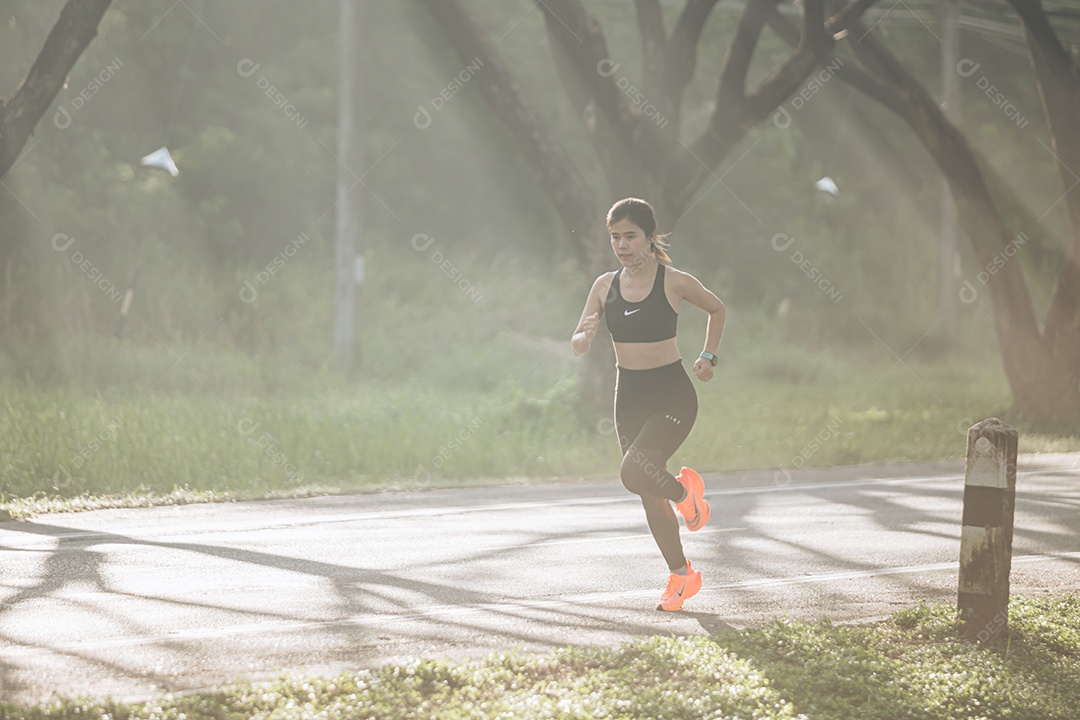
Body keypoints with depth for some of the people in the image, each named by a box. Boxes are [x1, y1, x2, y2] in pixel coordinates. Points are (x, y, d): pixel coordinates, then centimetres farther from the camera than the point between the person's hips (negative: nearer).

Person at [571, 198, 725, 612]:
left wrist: (708, 356, 1)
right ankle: (681, 576, 26)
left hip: (672, 395, -5)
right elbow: (579, 346, -2)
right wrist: (585, 336, -24)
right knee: (650, 497, 10)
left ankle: (684, 489, 8)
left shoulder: (675, 283, -9)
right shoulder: (605, 286, 2)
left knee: (634, 473, -25)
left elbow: (717, 309, 10)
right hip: (629, 397, 5)